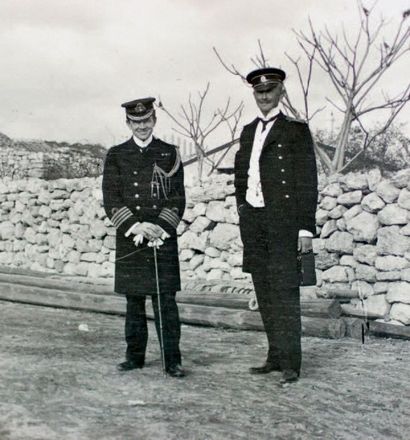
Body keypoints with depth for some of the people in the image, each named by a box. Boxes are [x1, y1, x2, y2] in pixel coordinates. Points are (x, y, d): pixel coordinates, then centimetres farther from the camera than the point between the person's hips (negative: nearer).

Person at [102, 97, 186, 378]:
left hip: (163, 237, -1)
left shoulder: (169, 154, 7)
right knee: (134, 299, 8)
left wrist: (159, 228, -11)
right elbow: (111, 199, 2)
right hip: (129, 239, 1)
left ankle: (172, 360, 2)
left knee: (166, 299, -3)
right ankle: (135, 356, 19)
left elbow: (178, 198, 3)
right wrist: (135, 226, -11)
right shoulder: (116, 156, 8)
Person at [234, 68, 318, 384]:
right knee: (265, 293, 8)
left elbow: (307, 182, -5)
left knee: (285, 290, -7)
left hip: (283, 221, -6)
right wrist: (244, 214, 13)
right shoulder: (249, 132, 18)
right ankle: (275, 356, 15)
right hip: (253, 220, 6)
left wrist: (306, 227, -11)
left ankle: (290, 363, -3)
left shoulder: (296, 130, -1)